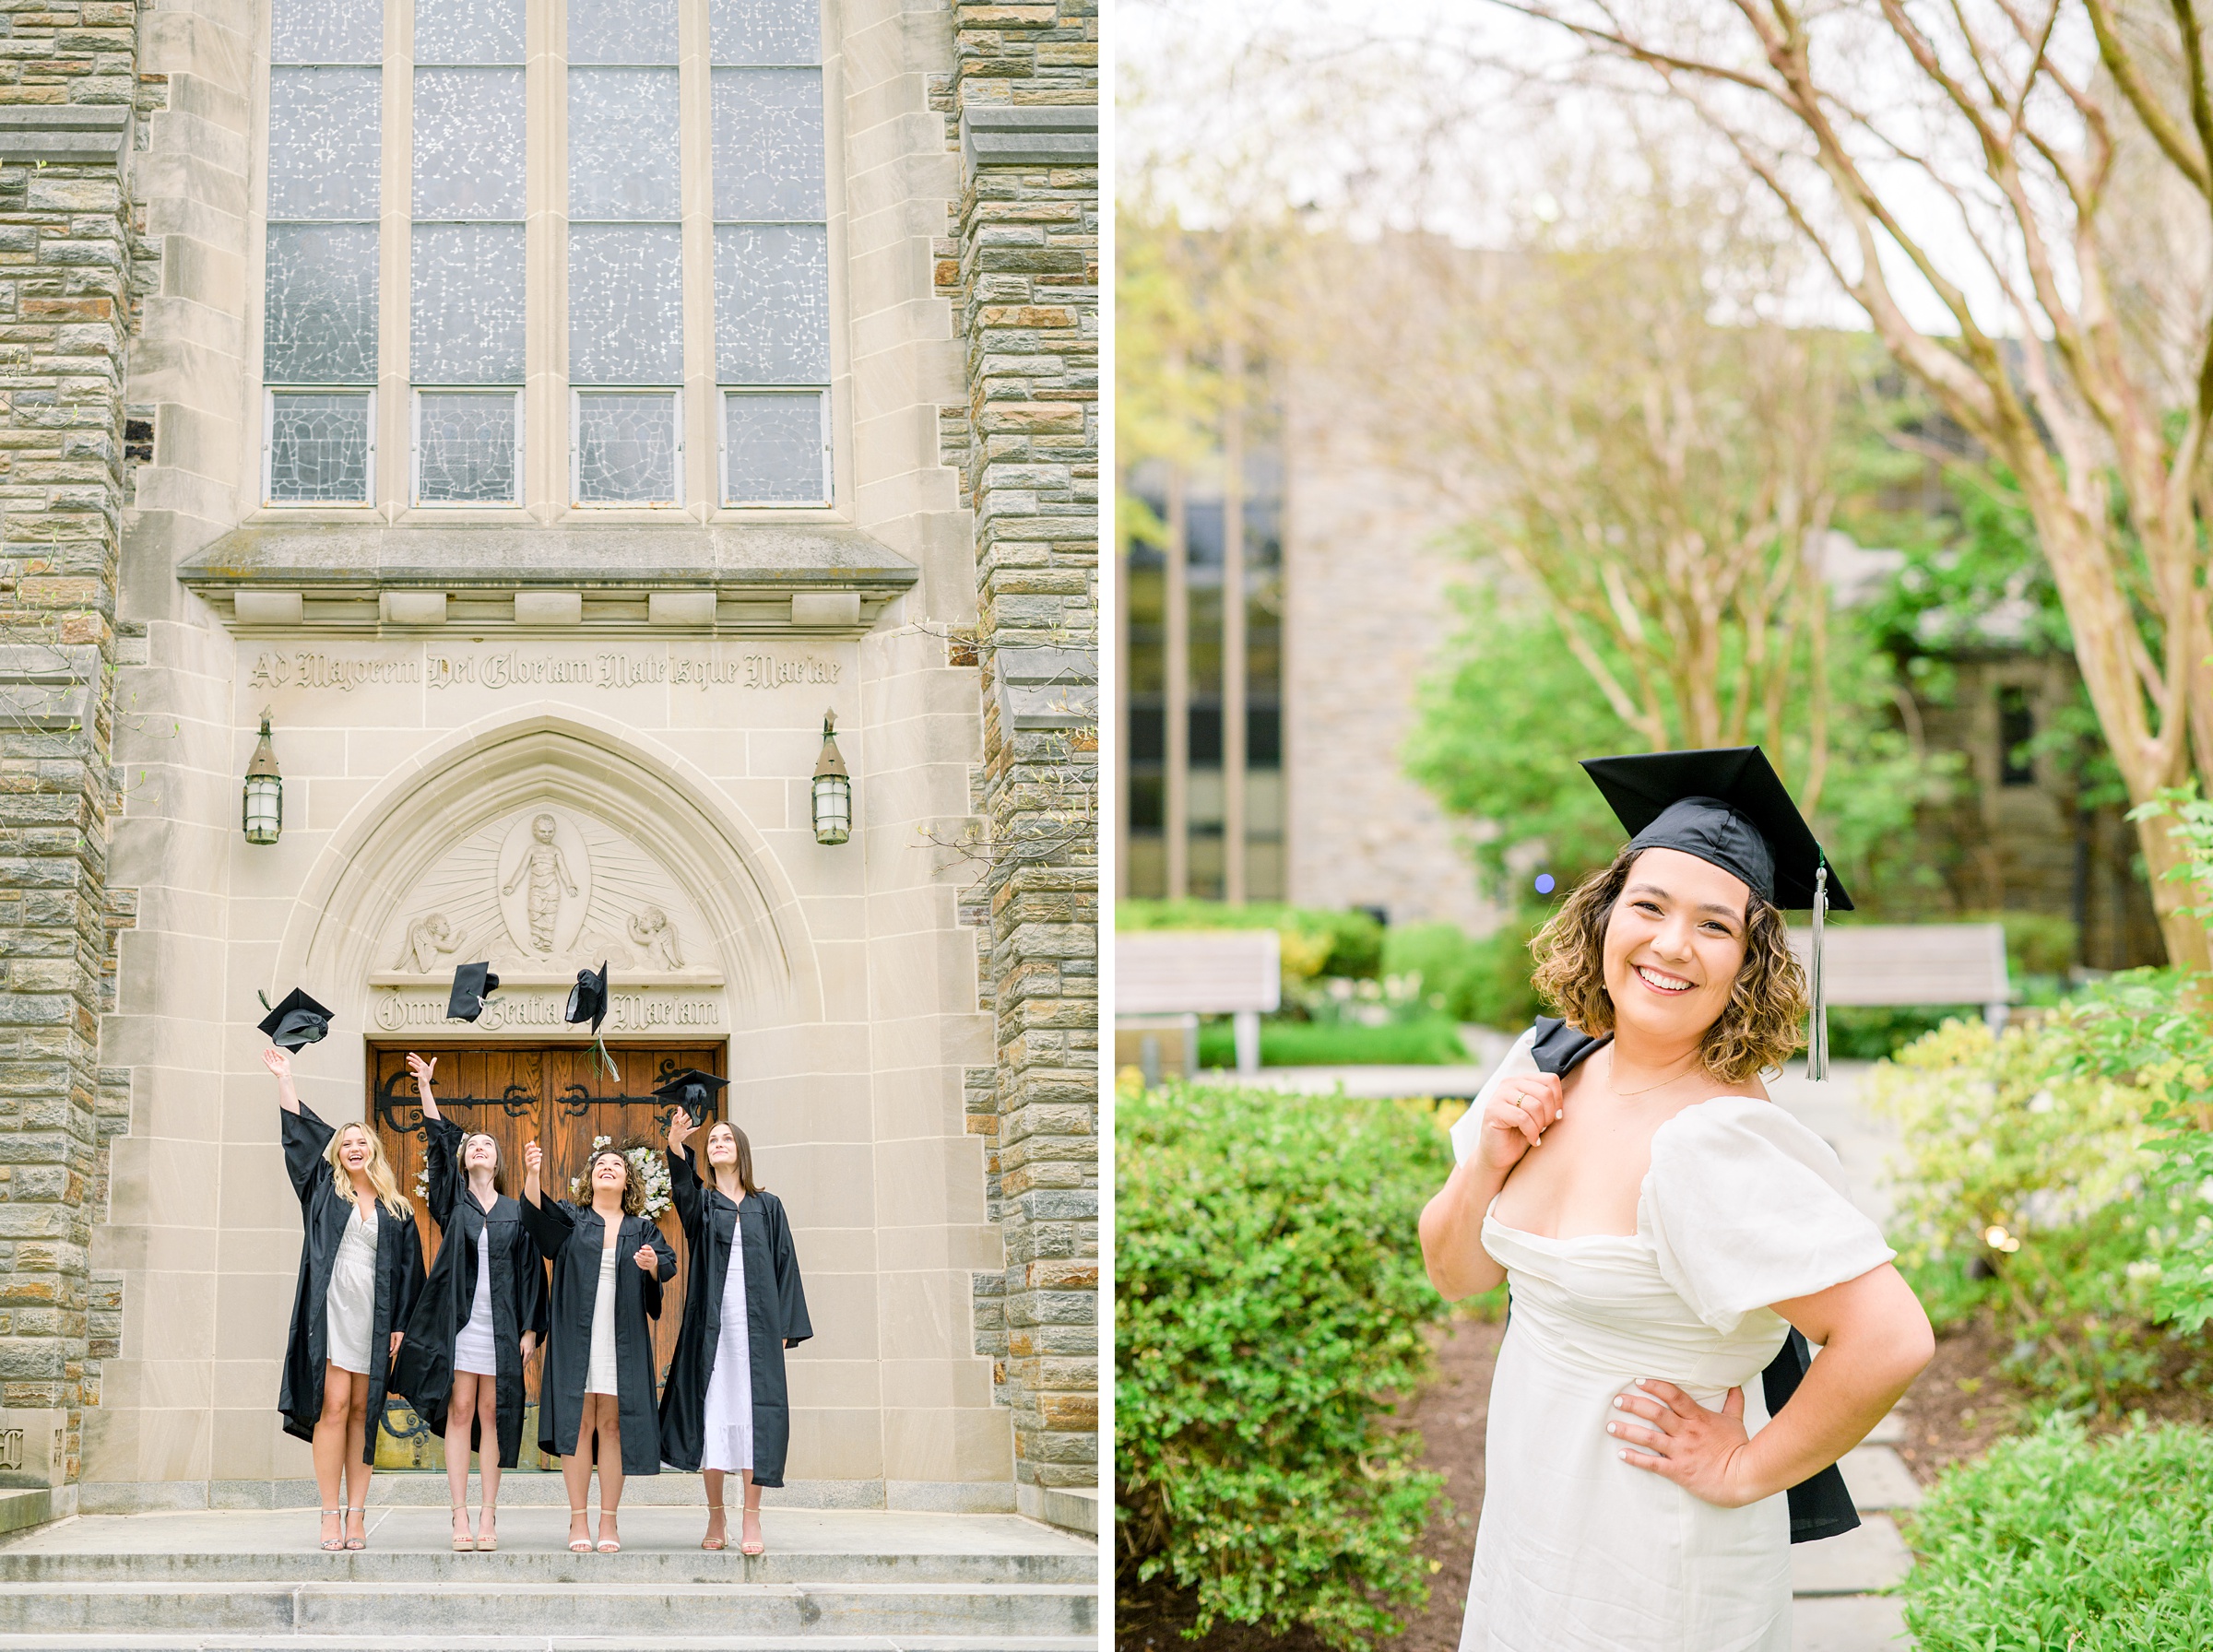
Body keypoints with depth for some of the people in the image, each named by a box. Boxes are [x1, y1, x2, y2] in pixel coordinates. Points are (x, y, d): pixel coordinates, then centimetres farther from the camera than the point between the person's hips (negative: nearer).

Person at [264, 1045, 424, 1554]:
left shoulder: (397, 1210, 12)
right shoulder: (325, 1189, 12)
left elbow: (409, 1270, 10)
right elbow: (301, 1131, 14)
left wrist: (401, 1325, 1)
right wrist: (285, 1078, 14)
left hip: (375, 1316, 1)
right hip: (331, 1310, -1)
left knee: (363, 1410, 2)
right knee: (333, 1406, -9)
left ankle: (357, 1513, 3)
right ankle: (330, 1513, -8)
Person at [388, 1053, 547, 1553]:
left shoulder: (516, 1212, 11)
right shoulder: (453, 1201, 11)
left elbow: (531, 1270, 8)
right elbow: (439, 1141, 3)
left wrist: (531, 1328, 0)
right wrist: (425, 1086, -3)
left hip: (501, 1325, 0)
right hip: (458, 1321, 0)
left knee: (492, 1416, 1)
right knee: (459, 1414, -3)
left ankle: (488, 1516, 4)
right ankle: (460, 1517, -2)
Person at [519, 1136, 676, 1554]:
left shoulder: (642, 1230, 14)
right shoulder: (569, 1219, 10)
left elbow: (668, 1263, -1)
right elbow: (534, 1213, -9)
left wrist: (654, 1264, -25)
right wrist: (532, 1174, -28)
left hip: (623, 1339, 1)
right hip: (576, 1335, -1)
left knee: (611, 1425, 0)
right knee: (578, 1422, -3)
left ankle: (609, 1521, 3)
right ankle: (578, 1521, 1)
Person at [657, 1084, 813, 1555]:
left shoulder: (767, 1206, 11)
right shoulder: (701, 1200, 10)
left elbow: (784, 1264, 9)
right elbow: (682, 1185, -14)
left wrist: (786, 1327, 0)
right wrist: (676, 1146, -35)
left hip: (756, 1321, 0)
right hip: (710, 1321, 0)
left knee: (753, 1413, -5)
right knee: (711, 1411, -2)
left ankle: (752, 1521, -3)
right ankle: (716, 1519, 8)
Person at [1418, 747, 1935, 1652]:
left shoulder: (1716, 1141, -26)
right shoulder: (1550, 1066, -2)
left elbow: (1893, 1338, -32)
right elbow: (1457, 1272, 7)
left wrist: (1747, 1468, -20)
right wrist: (1489, 1161, -12)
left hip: (1657, 1569, -7)